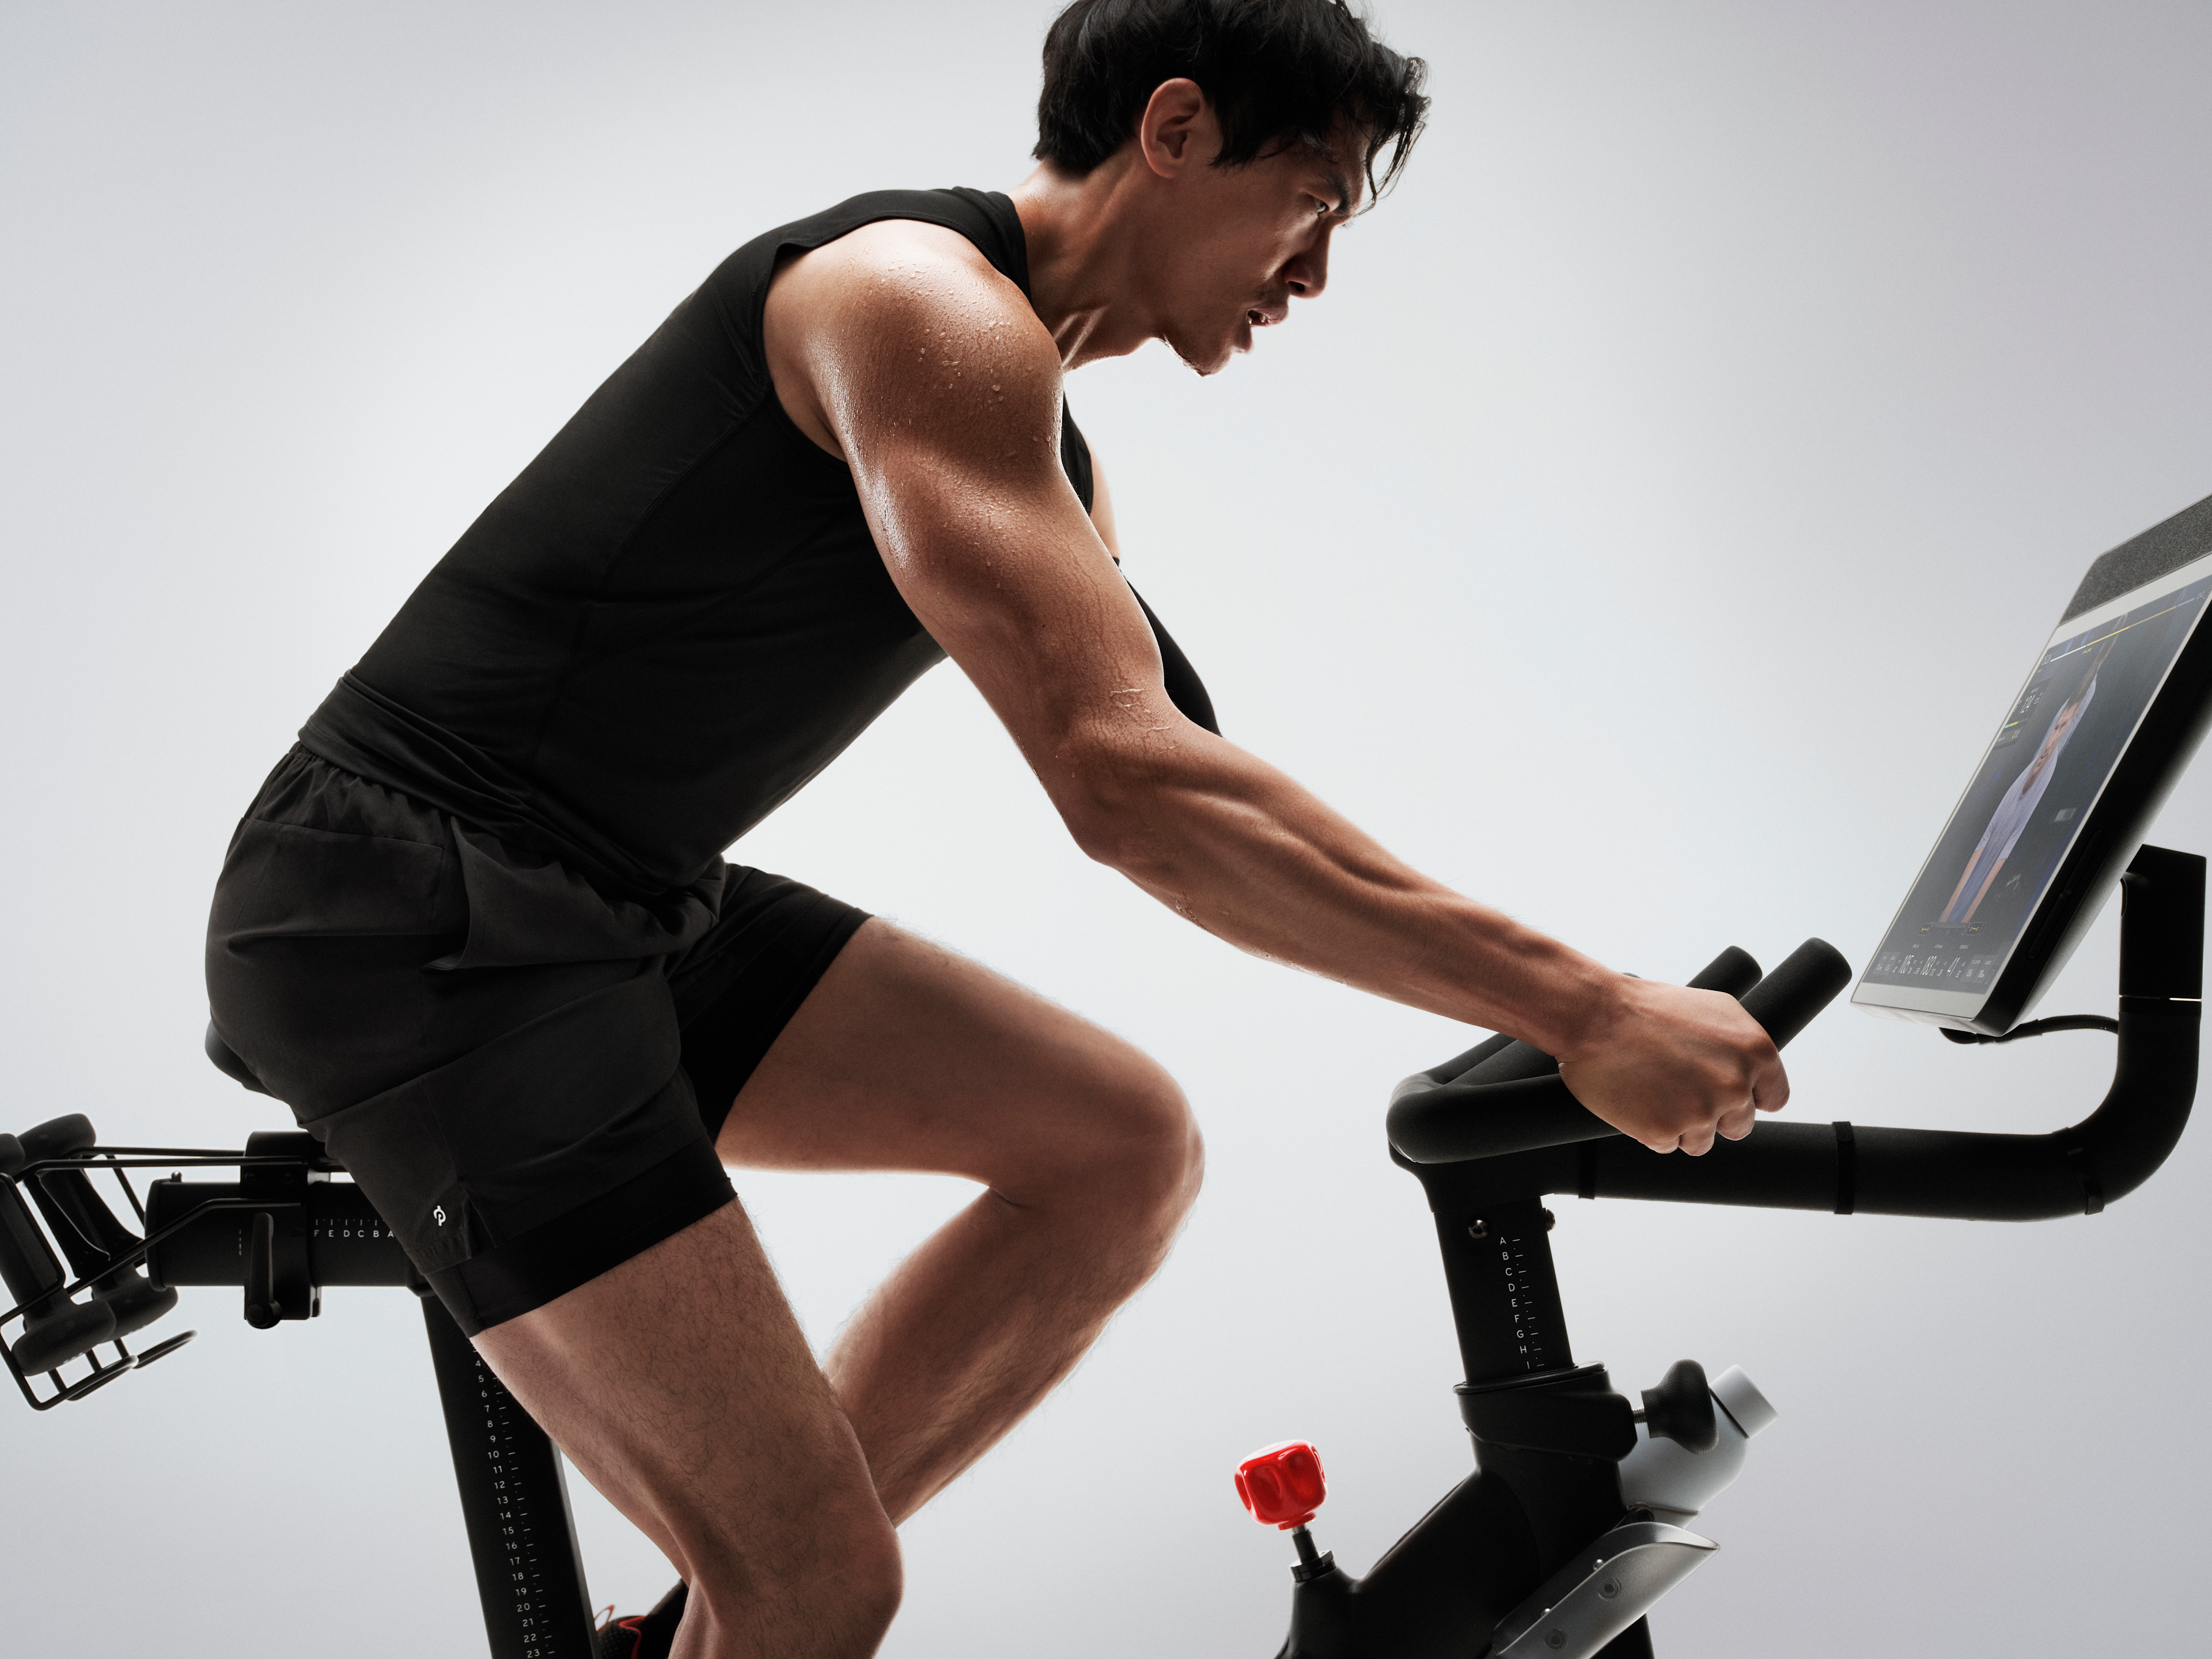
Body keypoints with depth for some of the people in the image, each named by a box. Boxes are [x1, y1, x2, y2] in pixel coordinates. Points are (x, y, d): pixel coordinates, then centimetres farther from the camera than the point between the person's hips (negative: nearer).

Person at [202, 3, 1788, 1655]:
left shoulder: (1039, 441, 15)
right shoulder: (930, 302, -17)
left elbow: (1171, 767, 17)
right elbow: (1127, 780, -28)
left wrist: (1525, 996, 9)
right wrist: (1576, 1005, -26)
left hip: (618, 905, 10)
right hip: (418, 918, -10)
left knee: (1123, 1147, 4)